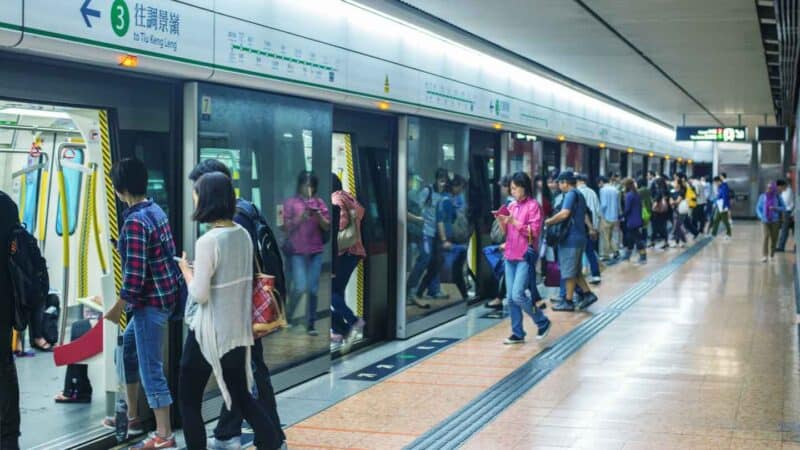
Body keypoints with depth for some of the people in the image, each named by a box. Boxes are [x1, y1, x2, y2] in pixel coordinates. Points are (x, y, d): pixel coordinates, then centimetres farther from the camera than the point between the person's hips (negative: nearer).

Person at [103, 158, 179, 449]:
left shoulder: (135, 221, -19)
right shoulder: (156, 211, 9)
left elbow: (135, 273, -22)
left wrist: (118, 308, -12)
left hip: (151, 301, -10)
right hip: (164, 294, 10)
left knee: (151, 368, -4)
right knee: (128, 347, 23)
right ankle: (131, 417, 32)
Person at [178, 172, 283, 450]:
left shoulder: (207, 241, -20)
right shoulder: (243, 235, 2)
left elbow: (199, 295, -18)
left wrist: (186, 269, -2)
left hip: (209, 333, -7)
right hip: (238, 329, 7)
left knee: (189, 399, 10)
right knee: (241, 396, 17)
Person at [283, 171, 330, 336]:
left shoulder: (319, 202, 9)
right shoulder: (291, 203, 1)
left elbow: (327, 227, 6)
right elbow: (287, 227, -4)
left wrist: (318, 216, -12)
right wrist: (302, 216, -16)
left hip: (316, 251, 3)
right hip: (297, 251, -3)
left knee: (313, 289, 3)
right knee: (300, 287, -12)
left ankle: (311, 325, 11)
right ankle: (287, 317, 11)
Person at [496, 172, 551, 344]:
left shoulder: (533, 206, -6)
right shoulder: (512, 205, 14)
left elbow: (534, 231, -13)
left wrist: (515, 222, -19)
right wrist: (502, 221, -2)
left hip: (526, 256, -7)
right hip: (510, 255, 7)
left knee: (518, 295, -14)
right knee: (510, 298, 5)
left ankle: (542, 322, 6)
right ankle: (517, 333, 13)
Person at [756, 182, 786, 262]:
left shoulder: (778, 197, 0)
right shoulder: (762, 197, 1)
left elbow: (784, 208, 3)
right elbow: (758, 207, 7)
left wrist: (776, 208, -15)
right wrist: (761, 216, -9)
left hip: (775, 221, 1)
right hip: (765, 221, -1)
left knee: (774, 238, 4)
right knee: (766, 236, -15)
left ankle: (772, 255, 20)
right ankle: (764, 256, -21)